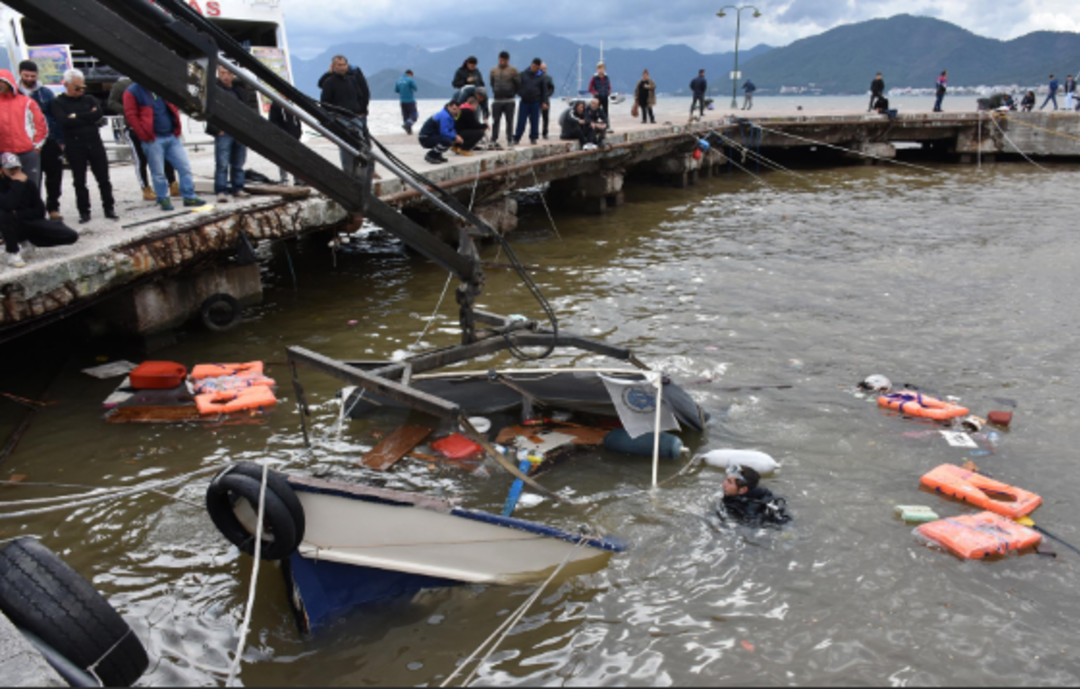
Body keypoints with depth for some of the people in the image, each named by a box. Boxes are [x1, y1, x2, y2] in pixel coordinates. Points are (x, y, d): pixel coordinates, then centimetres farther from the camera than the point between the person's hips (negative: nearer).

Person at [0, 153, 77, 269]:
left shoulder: (29, 183, -1)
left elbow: (40, 211, -4)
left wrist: (18, 214, -19)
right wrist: (18, 183, -27)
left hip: (30, 223, 4)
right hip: (13, 227, -4)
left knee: (72, 236, -12)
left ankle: (28, 243, 8)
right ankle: (12, 253, -18)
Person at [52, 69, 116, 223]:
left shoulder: (89, 99, 12)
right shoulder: (58, 103, 3)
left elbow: (99, 113, -7)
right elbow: (64, 121, -14)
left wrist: (77, 117, -11)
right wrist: (89, 118, -10)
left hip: (95, 143, 2)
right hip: (75, 146, -2)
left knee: (103, 179, 3)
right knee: (79, 181, 4)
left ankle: (109, 208, 11)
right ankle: (84, 212, 11)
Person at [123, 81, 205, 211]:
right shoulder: (132, 92, -3)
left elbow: (174, 107, 21)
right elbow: (131, 115, -6)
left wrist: (177, 127, 12)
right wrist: (145, 135, -11)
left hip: (172, 137, 5)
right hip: (153, 140, -5)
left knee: (185, 167, 2)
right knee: (158, 173, 1)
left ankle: (189, 197, 9)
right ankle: (163, 200, 12)